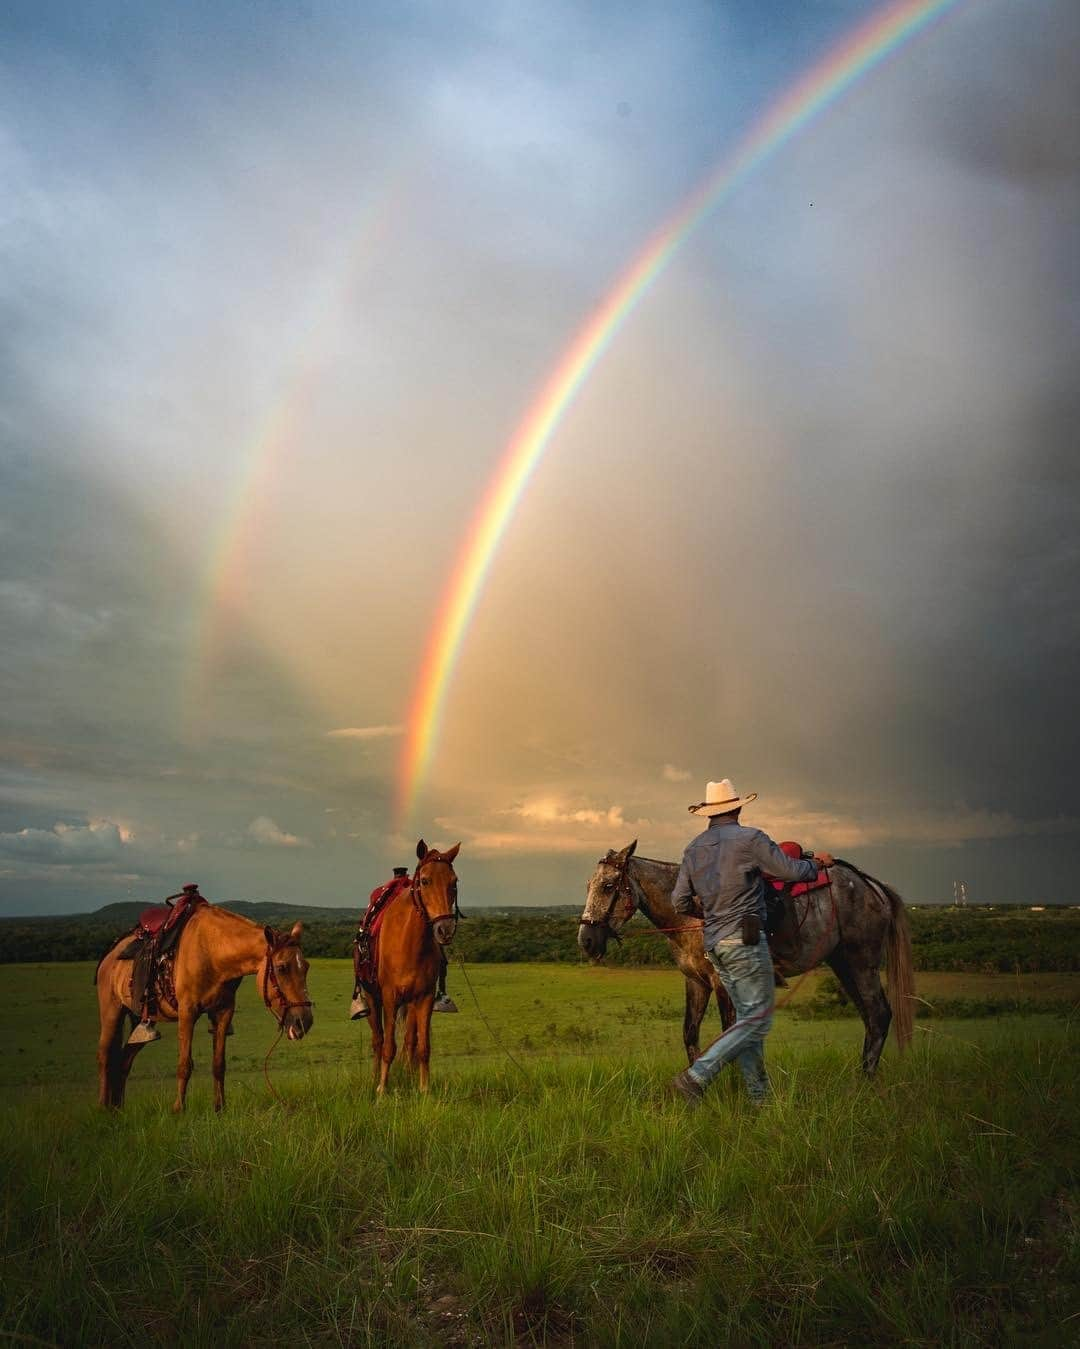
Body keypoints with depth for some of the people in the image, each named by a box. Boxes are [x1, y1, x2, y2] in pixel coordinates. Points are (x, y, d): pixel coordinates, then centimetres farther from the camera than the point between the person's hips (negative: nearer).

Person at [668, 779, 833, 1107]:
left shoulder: (693, 847, 9)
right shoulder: (749, 838, -10)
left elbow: (680, 901, 9)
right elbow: (791, 871, -4)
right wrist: (816, 862, 16)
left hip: (713, 943, 8)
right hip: (745, 941, -8)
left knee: (746, 1016, 15)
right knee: (757, 1018, -2)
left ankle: (759, 1097, 17)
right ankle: (695, 1076, -11)